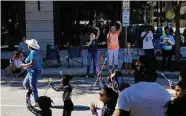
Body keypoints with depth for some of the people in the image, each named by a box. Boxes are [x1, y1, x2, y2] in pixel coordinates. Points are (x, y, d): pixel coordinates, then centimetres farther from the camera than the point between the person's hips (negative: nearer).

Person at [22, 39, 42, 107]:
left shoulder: (33, 53, -21)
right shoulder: (34, 51, 9)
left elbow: (32, 63, -29)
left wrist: (24, 65, -16)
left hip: (34, 72, -10)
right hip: (31, 72, 10)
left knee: (33, 87, -2)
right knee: (25, 84, 18)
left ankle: (36, 102, 8)